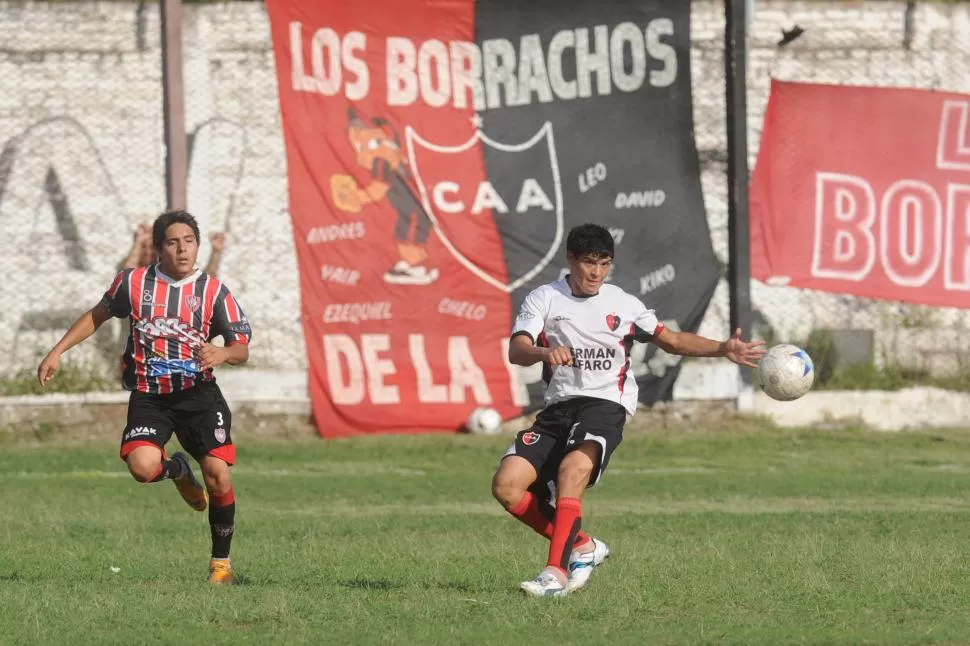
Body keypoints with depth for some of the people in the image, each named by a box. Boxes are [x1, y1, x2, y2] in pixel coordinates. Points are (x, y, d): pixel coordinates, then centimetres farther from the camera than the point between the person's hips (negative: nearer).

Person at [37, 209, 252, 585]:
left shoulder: (214, 292, -1)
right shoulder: (133, 282, 1)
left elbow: (242, 348, 1)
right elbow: (98, 315, 18)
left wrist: (221, 354, -23)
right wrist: (58, 352, 12)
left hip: (199, 395, 0)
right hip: (148, 396, 0)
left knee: (218, 475, -13)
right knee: (142, 467, -25)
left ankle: (221, 563, 9)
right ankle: (177, 469, 15)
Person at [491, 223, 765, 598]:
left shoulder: (623, 305, 9)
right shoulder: (543, 300, 4)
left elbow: (672, 341, 18)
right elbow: (516, 351, -11)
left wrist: (723, 349, 5)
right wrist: (544, 353, -34)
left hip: (605, 405, -2)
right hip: (558, 408, 2)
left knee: (571, 469, -32)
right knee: (506, 485, -14)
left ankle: (557, 572, -35)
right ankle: (581, 546, 4)